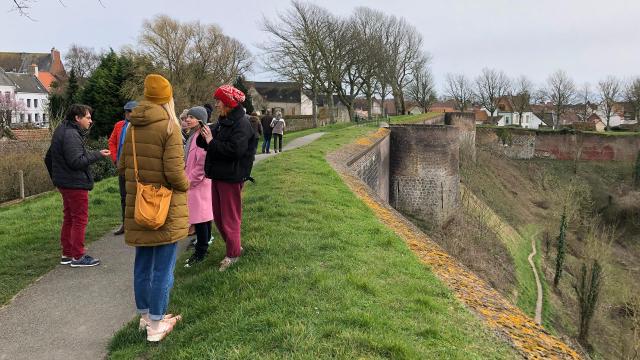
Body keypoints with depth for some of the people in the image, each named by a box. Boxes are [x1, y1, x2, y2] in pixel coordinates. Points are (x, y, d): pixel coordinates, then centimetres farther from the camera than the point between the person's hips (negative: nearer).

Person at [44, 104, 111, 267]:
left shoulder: (61, 131, 15)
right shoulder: (71, 135, -18)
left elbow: (49, 158, 22)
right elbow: (77, 161, -25)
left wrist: (56, 177, 28)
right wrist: (98, 154, -18)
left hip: (63, 183, 10)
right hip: (75, 184, -10)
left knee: (69, 218, 17)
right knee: (80, 219, -2)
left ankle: (67, 254, 25)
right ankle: (78, 257, 4)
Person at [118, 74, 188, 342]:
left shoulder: (132, 127, 3)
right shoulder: (169, 126, -15)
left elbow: (121, 167, 8)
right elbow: (174, 171, -20)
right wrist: (185, 186, -1)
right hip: (166, 209, -6)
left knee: (142, 264, 18)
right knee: (163, 268, 4)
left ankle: (145, 316, 33)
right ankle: (156, 326, 14)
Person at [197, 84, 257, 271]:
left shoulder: (241, 123, -14)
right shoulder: (222, 121, 12)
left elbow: (236, 149, -26)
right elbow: (206, 143, 16)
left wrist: (212, 142, -19)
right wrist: (204, 137, -5)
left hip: (231, 177, -9)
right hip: (217, 174, 9)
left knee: (230, 217, 3)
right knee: (218, 216, 17)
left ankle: (233, 254, 18)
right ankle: (234, 246, 32)